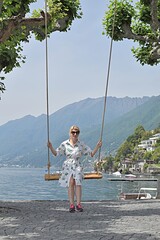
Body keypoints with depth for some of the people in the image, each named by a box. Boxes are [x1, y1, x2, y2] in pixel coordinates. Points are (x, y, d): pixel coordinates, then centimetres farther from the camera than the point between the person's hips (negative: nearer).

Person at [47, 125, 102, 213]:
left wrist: (97, 147, -4)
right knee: (70, 182, -23)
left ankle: (78, 204, -23)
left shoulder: (81, 145, 5)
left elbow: (91, 154, 9)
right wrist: (51, 147, -6)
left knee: (78, 182, -24)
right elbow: (56, 153, 10)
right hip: (68, 166, 0)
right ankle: (71, 205, -22)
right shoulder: (65, 144, 4)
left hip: (77, 166, 0)